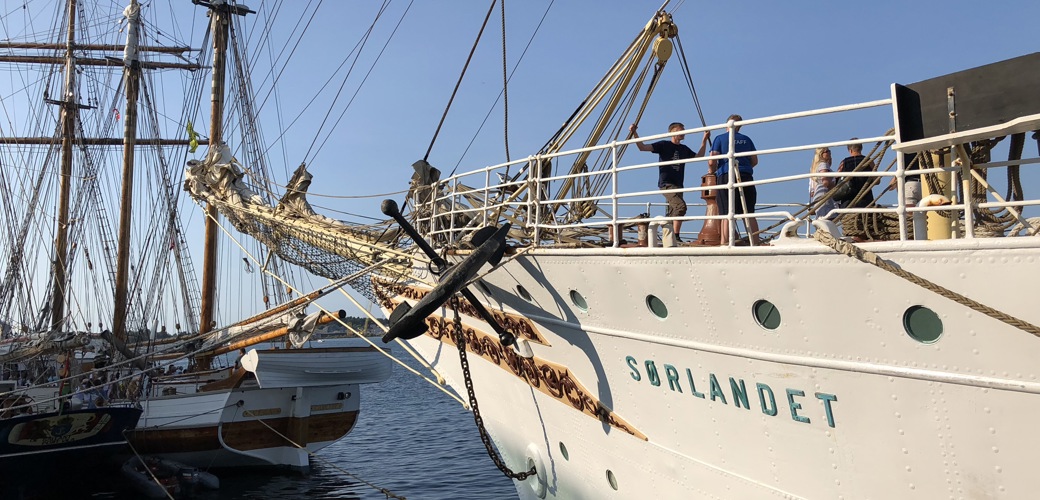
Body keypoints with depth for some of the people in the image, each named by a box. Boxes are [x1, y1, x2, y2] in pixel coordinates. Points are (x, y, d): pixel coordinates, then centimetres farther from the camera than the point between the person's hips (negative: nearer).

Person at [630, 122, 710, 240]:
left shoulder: (684, 149, 17)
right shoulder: (664, 145, -1)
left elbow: (699, 157, 29)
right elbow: (643, 147, -6)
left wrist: (704, 140, 22)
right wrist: (634, 133, -16)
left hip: (678, 185, 7)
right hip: (666, 183, -7)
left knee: (671, 215, 4)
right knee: (681, 206, -23)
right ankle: (675, 236, -20)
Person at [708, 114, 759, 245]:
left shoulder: (720, 139, 4)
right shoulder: (747, 139, 15)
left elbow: (712, 162, -4)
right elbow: (755, 161, 17)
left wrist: (711, 171, 16)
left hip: (726, 176, -3)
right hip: (746, 177, 3)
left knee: (726, 214, -5)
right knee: (749, 214, 6)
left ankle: (725, 243, -9)